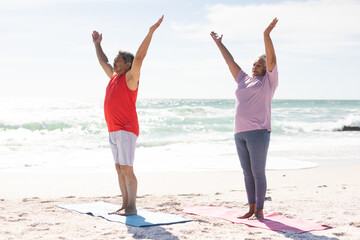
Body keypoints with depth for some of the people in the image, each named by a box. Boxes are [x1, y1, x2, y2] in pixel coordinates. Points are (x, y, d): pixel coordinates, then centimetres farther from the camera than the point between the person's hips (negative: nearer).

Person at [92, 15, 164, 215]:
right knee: (119, 169, 10)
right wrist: (97, 44, 41)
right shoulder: (114, 76, 16)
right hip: (113, 130, 9)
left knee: (127, 169, -9)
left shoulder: (130, 78, -6)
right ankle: (125, 205, 15)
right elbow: (103, 61, 33)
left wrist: (151, 32, -25)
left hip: (127, 131, -9)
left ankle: (132, 207, -5)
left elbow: (139, 57, -18)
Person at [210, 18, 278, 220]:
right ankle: (251, 209, 15)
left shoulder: (268, 81, 5)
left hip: (258, 131, -6)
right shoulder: (244, 80, 21)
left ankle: (260, 211, -1)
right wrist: (219, 43, 33)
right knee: (247, 173, 9)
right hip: (240, 133, 7)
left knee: (258, 173, -5)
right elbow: (230, 61, 28)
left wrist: (267, 35, -19)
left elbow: (272, 59, -9)